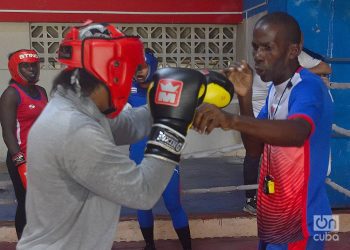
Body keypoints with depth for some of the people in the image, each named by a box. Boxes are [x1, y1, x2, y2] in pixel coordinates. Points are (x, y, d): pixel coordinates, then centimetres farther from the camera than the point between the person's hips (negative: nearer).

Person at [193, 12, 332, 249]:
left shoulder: (308, 87, -21)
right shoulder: (275, 88, 6)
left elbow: (298, 133, -43)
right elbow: (255, 148, 3)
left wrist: (231, 120, -56)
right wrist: (244, 97, -10)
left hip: (297, 223, -8)